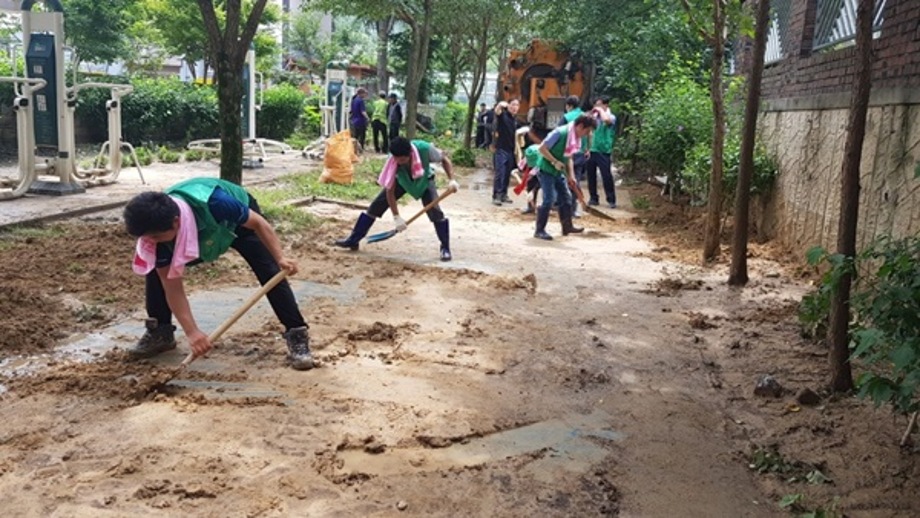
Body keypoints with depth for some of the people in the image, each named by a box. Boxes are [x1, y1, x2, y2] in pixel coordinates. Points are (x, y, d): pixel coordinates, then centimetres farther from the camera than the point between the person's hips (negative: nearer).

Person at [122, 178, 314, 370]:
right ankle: (160, 332, 9)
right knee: (156, 271, -8)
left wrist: (280, 258, -37)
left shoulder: (214, 204, -47)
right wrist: (192, 332, -31)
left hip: (239, 222, -4)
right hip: (202, 233, 4)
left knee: (270, 272, -22)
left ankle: (297, 336, -16)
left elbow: (258, 223, -29)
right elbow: (171, 285, -26)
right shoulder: (157, 229, -32)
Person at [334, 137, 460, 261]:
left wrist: (451, 180, -33)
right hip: (401, 181, 1)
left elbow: (444, 158, -19)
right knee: (376, 205, -6)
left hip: (424, 180, -1)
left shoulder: (425, 149, -40)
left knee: (435, 211, -22)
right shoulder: (393, 161, -35)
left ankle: (445, 248, -4)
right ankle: (353, 240, 5)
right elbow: (389, 191, -26)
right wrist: (396, 216, -27)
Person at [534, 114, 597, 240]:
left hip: (558, 172, 9)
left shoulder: (578, 140, 4)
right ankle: (539, 230, -5)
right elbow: (542, 148, -21)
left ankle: (567, 226, 24)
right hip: (546, 169, -9)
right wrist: (555, 162, -25)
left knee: (566, 197, 11)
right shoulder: (560, 133, -23)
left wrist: (571, 175, 6)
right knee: (549, 199, -13)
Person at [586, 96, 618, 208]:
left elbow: (606, 119, -25)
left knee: (606, 175, -5)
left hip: (603, 151, -5)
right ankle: (593, 198, 19)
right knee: (590, 175, 9)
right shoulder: (594, 116, 12)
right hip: (591, 150, 5)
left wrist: (601, 110, -13)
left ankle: (611, 200, 1)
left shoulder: (611, 117, -2)